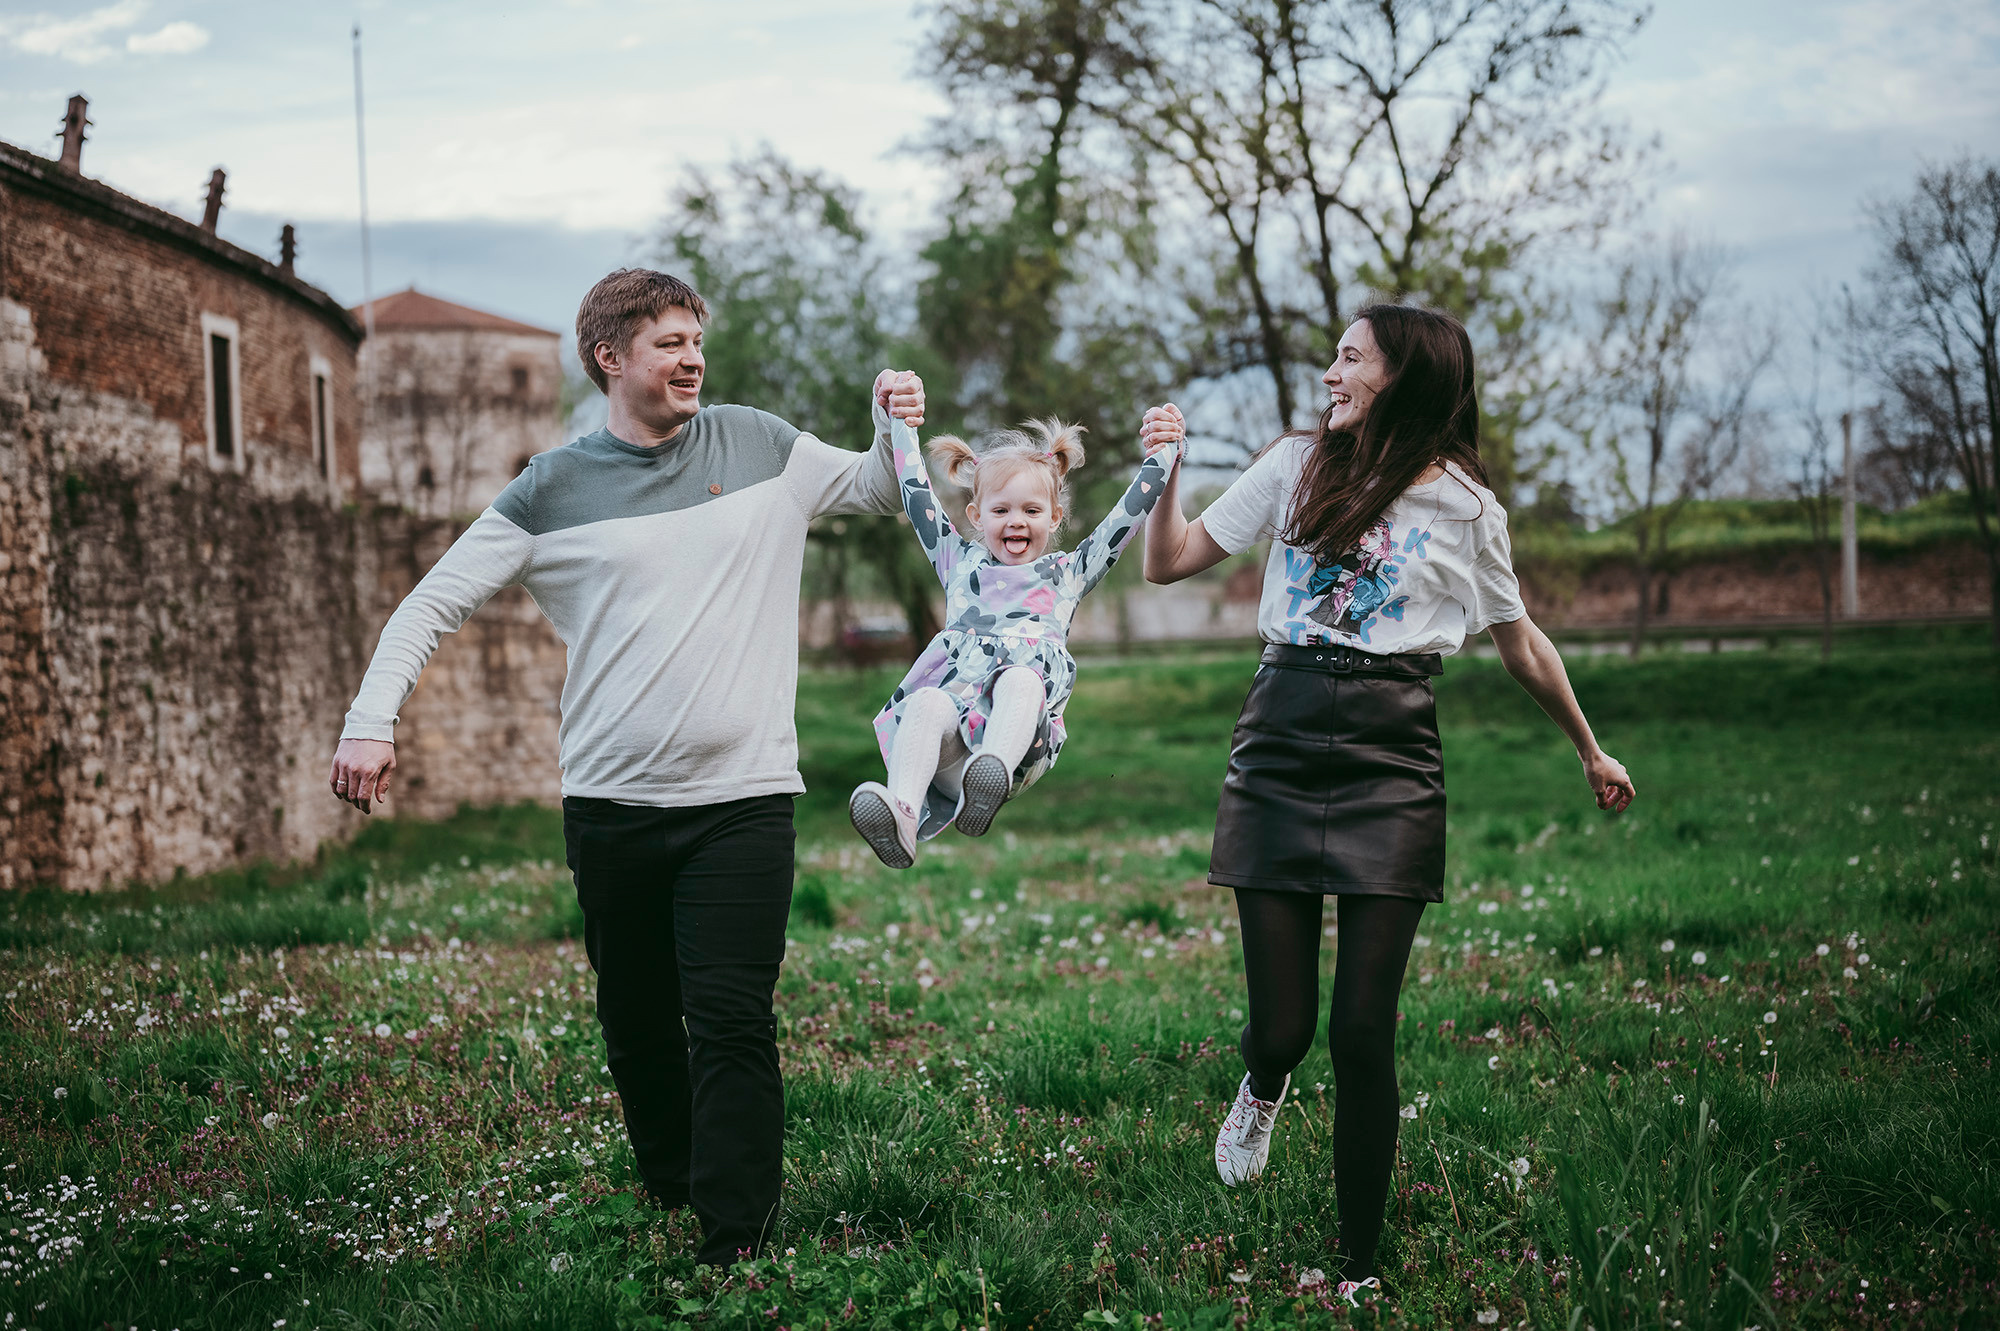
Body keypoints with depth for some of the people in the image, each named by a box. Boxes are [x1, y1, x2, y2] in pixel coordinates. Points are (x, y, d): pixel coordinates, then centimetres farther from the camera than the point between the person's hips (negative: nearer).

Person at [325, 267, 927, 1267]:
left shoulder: (759, 447, 8)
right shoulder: (555, 489, 4)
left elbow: (876, 491, 22)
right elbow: (433, 603, 6)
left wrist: (898, 432, -1)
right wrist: (370, 721, -7)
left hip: (743, 798, -1)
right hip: (611, 803, 1)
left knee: (731, 1021, -10)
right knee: (637, 1024, 11)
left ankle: (737, 1250, -7)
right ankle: (670, 1204, 30)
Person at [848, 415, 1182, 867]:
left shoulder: (1068, 572, 29)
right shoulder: (960, 561, 31)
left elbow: (1131, 511, 31)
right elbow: (916, 491, 33)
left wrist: (1163, 451, 35)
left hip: (1026, 730, -1)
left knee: (1020, 679, -36)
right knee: (929, 702, -34)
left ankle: (995, 774, -65)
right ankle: (902, 815, -57)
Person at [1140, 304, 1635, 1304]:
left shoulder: (1464, 504, 6)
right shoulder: (1298, 464, 9)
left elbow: (1521, 645, 19)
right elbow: (1169, 562, 13)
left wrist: (1591, 752, 26)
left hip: (1391, 765, -1)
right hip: (1279, 747, 1)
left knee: (1363, 1031, -5)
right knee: (1281, 1025, -1)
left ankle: (1360, 1268, 9)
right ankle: (1263, 1088, 39)